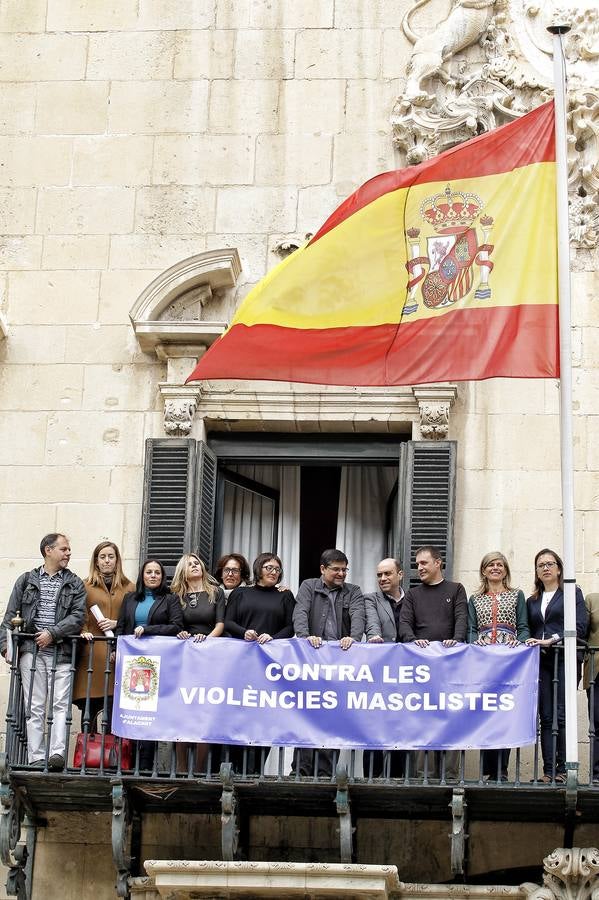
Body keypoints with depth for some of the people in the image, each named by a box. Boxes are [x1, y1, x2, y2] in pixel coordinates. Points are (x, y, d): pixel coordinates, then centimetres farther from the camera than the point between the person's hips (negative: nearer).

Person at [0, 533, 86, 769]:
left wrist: (52, 632, -13)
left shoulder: (75, 584, 10)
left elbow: (77, 617, -1)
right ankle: (36, 758, -3)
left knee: (60, 704, -9)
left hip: (61, 652, 0)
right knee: (35, 706, -1)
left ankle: (57, 753, -16)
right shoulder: (26, 580, 13)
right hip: (31, 650, 0)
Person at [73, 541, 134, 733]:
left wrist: (116, 623, -6)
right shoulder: (86, 586, 11)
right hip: (92, 652, 0)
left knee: (114, 707, -6)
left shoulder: (128, 588, 14)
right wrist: (84, 632, -13)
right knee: (89, 705, -1)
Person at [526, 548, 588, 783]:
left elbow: (579, 627, -4)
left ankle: (563, 770, -8)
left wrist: (552, 640, -12)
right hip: (540, 662, 4)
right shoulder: (532, 601, 22)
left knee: (562, 717, -10)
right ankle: (548, 771, -2)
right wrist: (531, 645, 0)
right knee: (546, 717, -1)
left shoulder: (572, 593, 8)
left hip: (563, 658, -4)